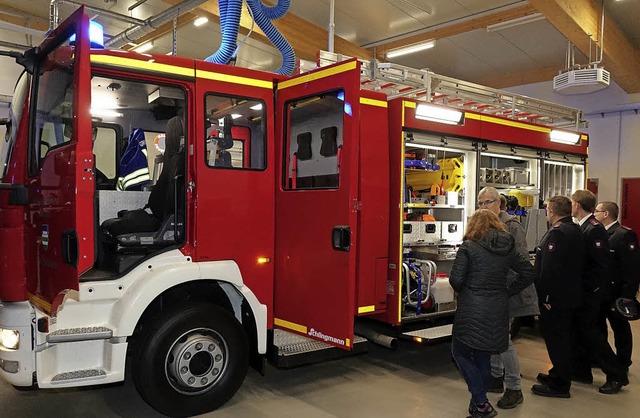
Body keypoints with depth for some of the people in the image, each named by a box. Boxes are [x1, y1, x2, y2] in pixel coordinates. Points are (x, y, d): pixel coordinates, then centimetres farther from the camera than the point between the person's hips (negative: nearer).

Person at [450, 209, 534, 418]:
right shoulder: (508, 248, 7)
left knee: (460, 352, 10)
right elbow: (528, 272, 11)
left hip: (471, 310, -5)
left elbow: (455, 279, -14)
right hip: (498, 311, 5)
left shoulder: (468, 247, -9)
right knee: (483, 355, 19)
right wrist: (507, 290, 14)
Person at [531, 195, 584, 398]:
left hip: (555, 297, -10)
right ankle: (559, 374, 34)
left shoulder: (557, 234, -22)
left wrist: (544, 296, -23)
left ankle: (560, 385, 7)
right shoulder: (575, 231, 10)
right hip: (570, 295, 10)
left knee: (555, 337, -1)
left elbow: (549, 269, -28)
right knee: (562, 336, 20)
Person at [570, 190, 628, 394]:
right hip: (582, 290, 9)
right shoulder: (584, 227, 8)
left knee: (588, 330, -2)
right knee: (580, 329, 14)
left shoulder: (594, 229, -20)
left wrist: (591, 288, -18)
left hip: (590, 292, -9)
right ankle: (581, 371, 25)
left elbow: (602, 264, -24)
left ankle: (616, 375, 10)